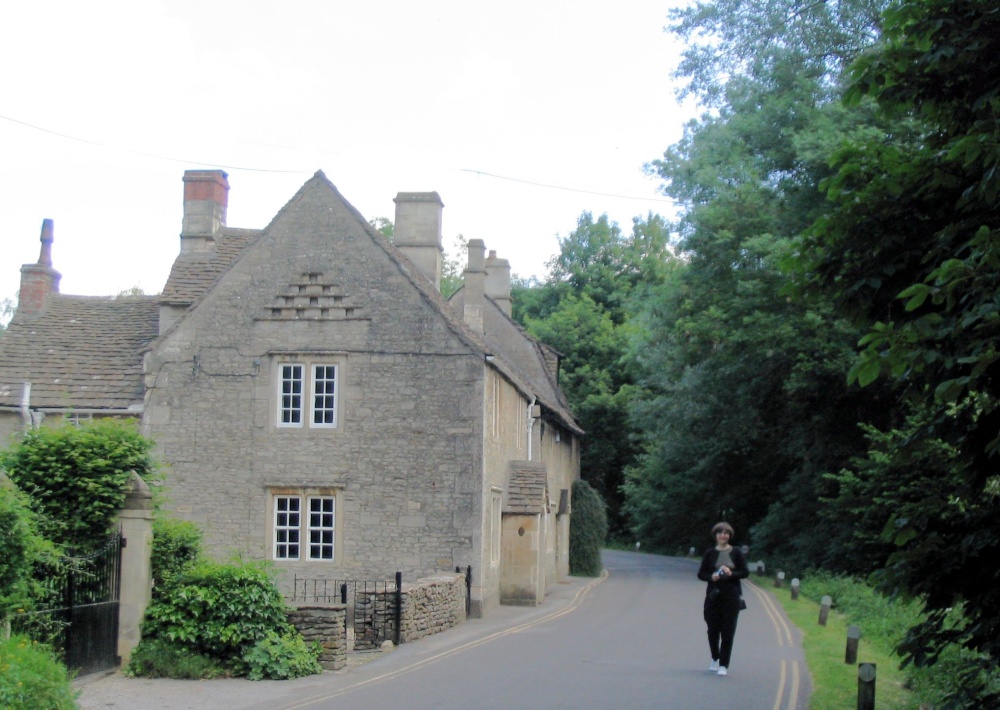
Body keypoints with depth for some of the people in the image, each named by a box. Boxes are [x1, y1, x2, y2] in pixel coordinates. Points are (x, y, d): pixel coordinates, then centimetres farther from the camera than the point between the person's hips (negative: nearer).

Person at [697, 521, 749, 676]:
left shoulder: (736, 552, 3)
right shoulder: (710, 553, 5)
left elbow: (745, 572, 3)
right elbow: (701, 574, 5)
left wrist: (732, 574, -14)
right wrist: (711, 577, -14)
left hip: (732, 595, -1)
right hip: (713, 595, 1)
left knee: (728, 631, -4)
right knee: (713, 629, 6)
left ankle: (724, 665, 1)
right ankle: (715, 658, 30)